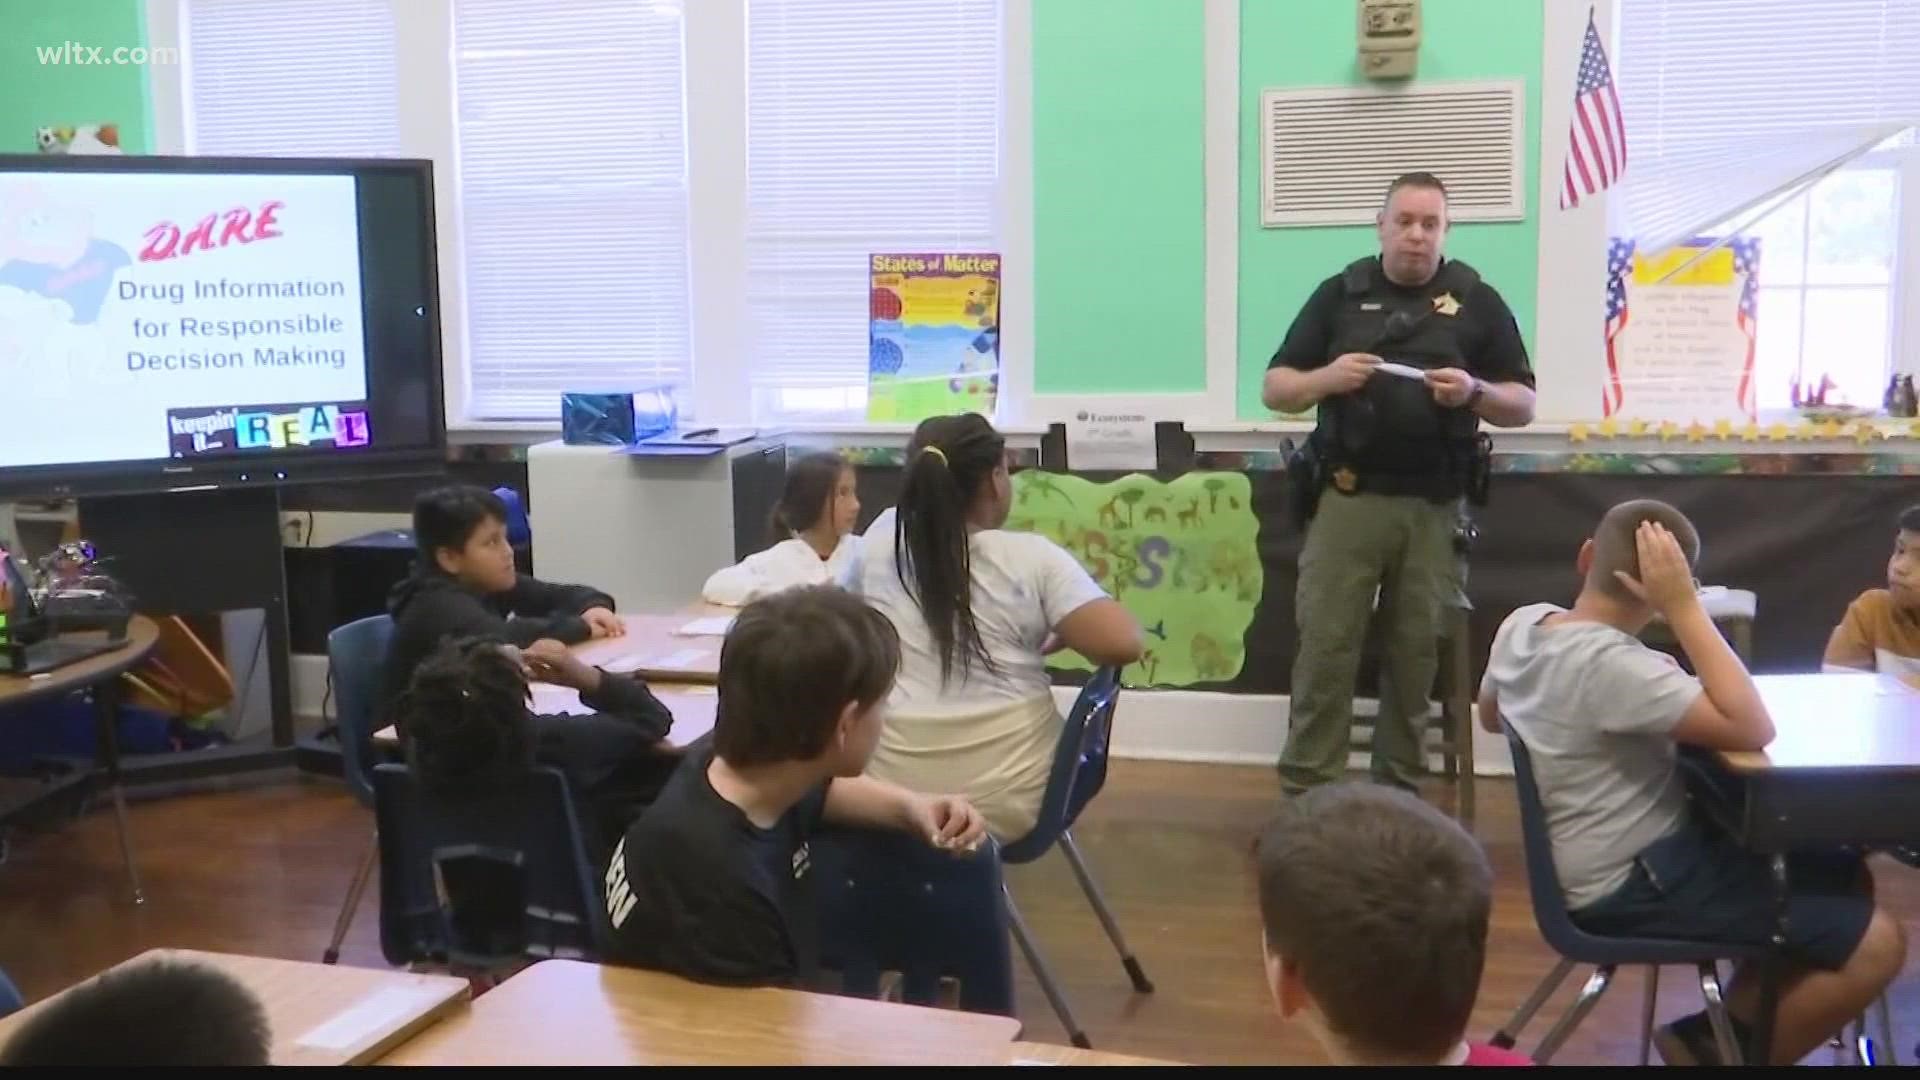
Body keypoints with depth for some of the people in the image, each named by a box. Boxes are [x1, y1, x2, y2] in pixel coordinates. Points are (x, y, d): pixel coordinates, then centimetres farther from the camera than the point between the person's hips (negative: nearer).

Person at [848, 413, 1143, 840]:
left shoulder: (876, 550, 0)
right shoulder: (1031, 557, -9)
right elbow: (1123, 644, -16)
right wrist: (1057, 636, 3)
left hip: (888, 799, 2)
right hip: (1008, 805, -2)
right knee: (1072, 735, 29)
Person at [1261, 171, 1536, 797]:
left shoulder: (1477, 302, 7)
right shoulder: (1339, 294, 8)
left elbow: (1523, 406, 8)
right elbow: (1274, 390, 8)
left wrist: (1474, 392, -13)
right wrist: (1326, 377, -13)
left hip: (1435, 509, 1)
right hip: (1349, 501, 0)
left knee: (1416, 652, 7)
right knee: (1325, 646, -2)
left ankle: (1401, 790, 17)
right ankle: (1303, 790, 4)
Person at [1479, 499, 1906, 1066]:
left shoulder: (1523, 624, -1)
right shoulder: (1610, 663, -28)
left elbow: (1490, 714, 18)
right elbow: (1752, 730, -30)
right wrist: (1684, 607, -26)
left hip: (1642, 852, 10)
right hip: (1632, 887, -10)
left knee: (1843, 876, 16)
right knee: (1876, 943, -11)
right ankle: (1719, 1045, 7)